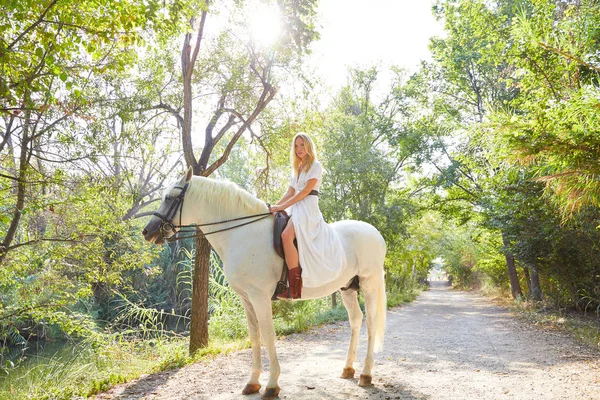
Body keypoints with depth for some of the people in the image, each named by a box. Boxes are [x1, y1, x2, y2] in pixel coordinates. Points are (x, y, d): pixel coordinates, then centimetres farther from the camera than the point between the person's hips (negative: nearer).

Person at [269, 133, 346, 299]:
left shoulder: (316, 165, 0)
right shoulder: (296, 168, 24)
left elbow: (305, 191, -11)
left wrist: (283, 206, -15)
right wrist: (275, 206, 3)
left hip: (308, 208, -9)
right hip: (295, 208, 9)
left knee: (286, 236, -32)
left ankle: (295, 288, -33)